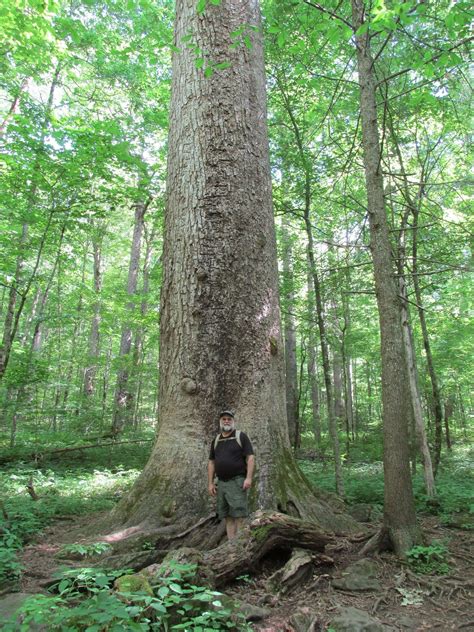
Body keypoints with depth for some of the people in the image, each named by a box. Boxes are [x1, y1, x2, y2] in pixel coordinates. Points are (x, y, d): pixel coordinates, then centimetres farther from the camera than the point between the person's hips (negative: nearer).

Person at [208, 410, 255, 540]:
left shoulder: (241, 436, -1)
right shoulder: (216, 441, 14)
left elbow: (250, 457, -6)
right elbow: (211, 462, 16)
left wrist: (248, 478, -15)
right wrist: (210, 483, 10)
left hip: (237, 481, -5)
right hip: (221, 483, 5)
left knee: (239, 515, -7)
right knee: (227, 517, 8)